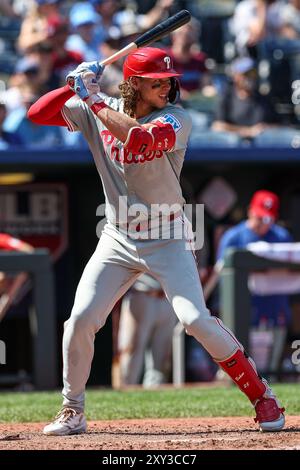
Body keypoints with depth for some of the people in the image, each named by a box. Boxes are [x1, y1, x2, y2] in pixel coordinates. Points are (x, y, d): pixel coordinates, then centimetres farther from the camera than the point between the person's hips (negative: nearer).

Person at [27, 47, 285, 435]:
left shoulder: (175, 120, -13)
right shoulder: (93, 111, -1)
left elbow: (138, 137, -32)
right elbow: (37, 114, -1)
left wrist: (94, 101, -25)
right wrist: (74, 87, -16)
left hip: (167, 240, -3)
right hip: (117, 240, 3)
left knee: (196, 320, -15)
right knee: (81, 319, -7)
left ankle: (262, 398, -4)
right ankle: (72, 411, 11)